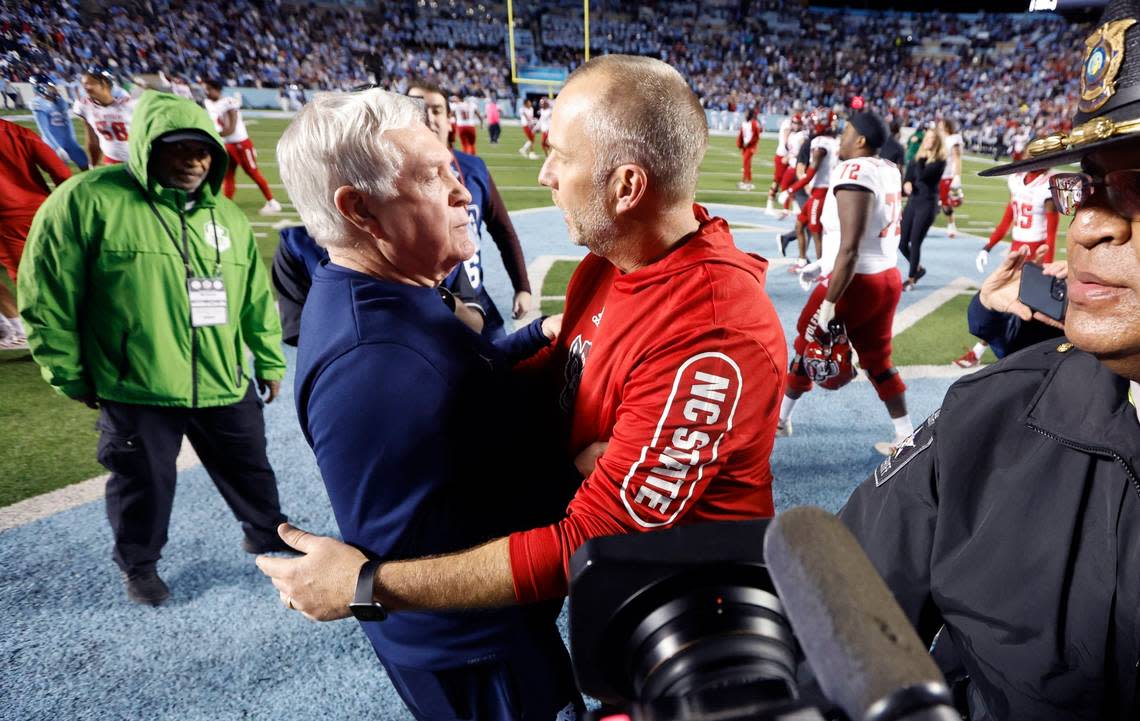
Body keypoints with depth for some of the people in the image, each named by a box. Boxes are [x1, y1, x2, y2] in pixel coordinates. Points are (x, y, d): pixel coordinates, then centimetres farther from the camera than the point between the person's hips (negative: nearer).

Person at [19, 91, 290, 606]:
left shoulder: (228, 217, 6)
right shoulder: (88, 199, -10)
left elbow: (257, 298, 10)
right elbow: (46, 293, -6)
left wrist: (270, 362, 11)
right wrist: (69, 373, -3)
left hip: (225, 385, 4)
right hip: (135, 391, -4)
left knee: (249, 468, 18)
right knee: (145, 485, 14)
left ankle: (267, 534, 43)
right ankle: (139, 565, 40)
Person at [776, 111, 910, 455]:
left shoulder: (854, 173, -19)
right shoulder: (888, 171, 8)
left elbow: (850, 249, -25)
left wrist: (829, 302, -23)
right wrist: (822, 266, 22)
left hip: (856, 282, -8)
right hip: (887, 277, 8)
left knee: (807, 348, 11)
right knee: (877, 360, 17)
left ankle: (779, 419, 27)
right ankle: (907, 436, 23)